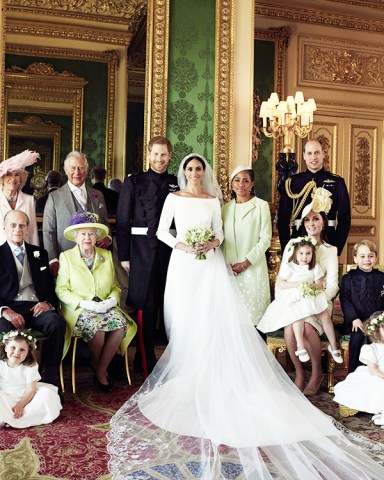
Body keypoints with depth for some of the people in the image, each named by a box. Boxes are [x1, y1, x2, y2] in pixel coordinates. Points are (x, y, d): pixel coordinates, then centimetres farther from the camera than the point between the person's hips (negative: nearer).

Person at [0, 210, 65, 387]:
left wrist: (47, 302, -4)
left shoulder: (39, 253, 21)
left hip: (37, 308, 2)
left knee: (57, 323, -30)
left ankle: (50, 380, -21)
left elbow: (50, 285, 19)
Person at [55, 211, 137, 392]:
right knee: (97, 328, -34)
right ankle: (98, 370, -4)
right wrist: (84, 303, -16)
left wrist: (113, 299, -8)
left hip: (106, 307, 3)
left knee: (121, 324, -28)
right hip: (78, 309, -3)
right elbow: (61, 290, -2)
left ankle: (100, 371, -10)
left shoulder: (106, 255, 13)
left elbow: (115, 286, 15)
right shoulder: (66, 257, 3)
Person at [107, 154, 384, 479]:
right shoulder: (174, 198, 6)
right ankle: (187, 376, 10)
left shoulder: (213, 201, 11)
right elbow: (162, 231, 4)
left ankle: (214, 377, 2)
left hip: (210, 264, 1)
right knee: (186, 321, -1)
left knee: (217, 319, -6)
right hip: (184, 264, -1)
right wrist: (181, 246, -12)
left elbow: (219, 232, 11)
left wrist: (212, 243, -11)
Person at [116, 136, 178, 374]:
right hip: (142, 252, -2)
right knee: (145, 307, 1)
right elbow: (123, 221, 1)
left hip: (171, 251, 2)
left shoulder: (177, 184, 10)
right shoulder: (133, 182, 4)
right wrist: (124, 255, -4)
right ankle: (146, 361, 12)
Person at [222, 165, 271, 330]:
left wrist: (246, 263, -12)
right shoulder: (226, 207, 12)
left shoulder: (261, 205, -1)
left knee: (252, 310, 0)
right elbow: (222, 237, 13)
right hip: (229, 268, 4)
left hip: (252, 268, -3)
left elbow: (265, 239, -6)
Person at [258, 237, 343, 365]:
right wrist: (297, 284, -16)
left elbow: (320, 284, 5)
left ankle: (333, 347, 2)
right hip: (294, 299, -3)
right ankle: (300, 347, -25)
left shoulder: (315, 267, 9)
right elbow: (280, 283, -6)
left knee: (325, 316, -14)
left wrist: (312, 286, -18)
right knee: (298, 315, -32)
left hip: (312, 297, 3)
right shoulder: (288, 267, -2)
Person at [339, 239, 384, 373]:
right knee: (357, 336, -21)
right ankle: (353, 375, -8)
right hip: (356, 321, -2)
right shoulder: (348, 278, 4)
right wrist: (354, 319, -17)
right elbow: (345, 300, -5)